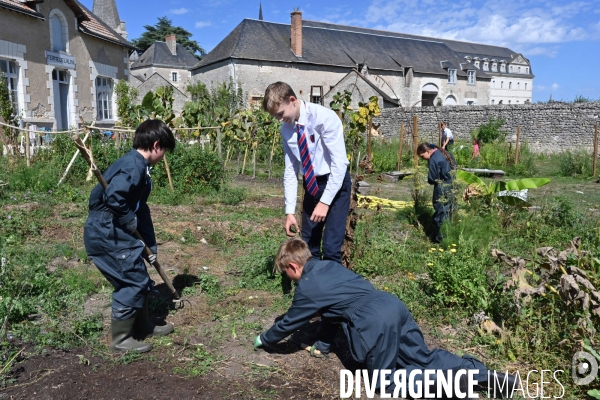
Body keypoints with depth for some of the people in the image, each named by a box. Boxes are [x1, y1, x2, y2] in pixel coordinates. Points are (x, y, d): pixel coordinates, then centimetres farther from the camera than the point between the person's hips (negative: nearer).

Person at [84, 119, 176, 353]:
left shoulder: (139, 167, 14)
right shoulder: (133, 166, -19)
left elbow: (141, 209, 19)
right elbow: (113, 198, -34)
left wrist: (151, 244, 21)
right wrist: (130, 221, -16)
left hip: (113, 233, 10)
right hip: (106, 234, -10)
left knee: (139, 280, 18)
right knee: (133, 282, -2)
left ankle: (142, 326, 35)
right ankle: (120, 340, 12)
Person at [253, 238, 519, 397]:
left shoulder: (307, 289, 2)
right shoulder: (329, 265, 23)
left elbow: (288, 323, 16)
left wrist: (264, 340, 34)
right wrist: (322, 345, 37)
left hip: (376, 323, -8)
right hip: (394, 306, 8)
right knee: (424, 359, 15)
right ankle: (488, 376, 5)